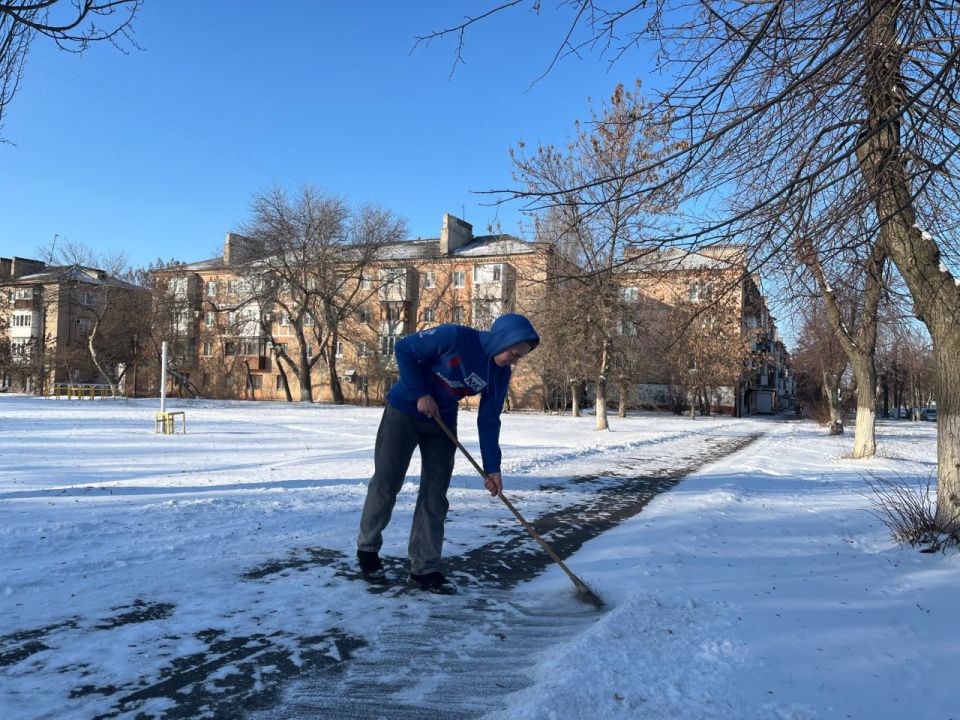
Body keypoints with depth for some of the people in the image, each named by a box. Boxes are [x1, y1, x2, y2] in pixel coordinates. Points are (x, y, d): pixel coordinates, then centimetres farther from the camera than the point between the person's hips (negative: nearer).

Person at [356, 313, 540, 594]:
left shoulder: (500, 374, -8)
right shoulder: (455, 337, -26)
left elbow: (488, 421, -3)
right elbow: (404, 349, -17)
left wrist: (492, 467, -7)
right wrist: (420, 394, -21)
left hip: (442, 422, 5)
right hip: (404, 411, -5)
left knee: (435, 496, 1)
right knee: (386, 484, 2)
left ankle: (425, 569, 10)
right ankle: (367, 548, 24)